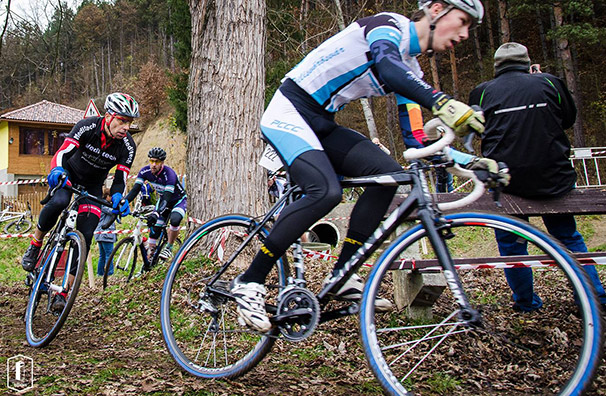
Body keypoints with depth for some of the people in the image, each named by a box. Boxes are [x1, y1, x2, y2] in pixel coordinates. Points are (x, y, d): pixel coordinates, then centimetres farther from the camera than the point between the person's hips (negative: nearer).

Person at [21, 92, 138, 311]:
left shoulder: (128, 146, -23)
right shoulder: (87, 126, -27)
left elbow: (120, 180, -20)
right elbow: (62, 153, -32)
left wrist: (117, 198, -40)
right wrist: (57, 170, -53)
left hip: (92, 184, 2)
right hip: (69, 172, -1)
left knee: (85, 237, -12)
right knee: (58, 202, -36)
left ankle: (62, 292, -2)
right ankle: (35, 244, -6)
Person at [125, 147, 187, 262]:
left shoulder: (169, 174, -34)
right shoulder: (145, 171, -17)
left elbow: (167, 199, -41)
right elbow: (135, 189, -20)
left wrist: (156, 214, -57)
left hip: (178, 201, -5)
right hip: (163, 199, 5)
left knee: (175, 220, -33)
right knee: (155, 229, -7)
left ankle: (168, 248, -10)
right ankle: (149, 258, 6)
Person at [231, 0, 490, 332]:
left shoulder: (411, 70, 13)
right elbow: (385, 65, -35)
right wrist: (442, 102, -49)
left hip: (320, 124, 8)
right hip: (288, 113, -8)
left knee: (389, 172, -10)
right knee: (325, 191, -29)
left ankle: (341, 277, -3)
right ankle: (248, 283, -15)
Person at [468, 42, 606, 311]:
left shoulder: (482, 92, 2)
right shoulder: (549, 82, 5)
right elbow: (569, 118, 19)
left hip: (506, 181, -1)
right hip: (554, 179, 2)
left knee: (510, 241, 20)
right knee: (568, 236, 23)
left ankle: (526, 301, 28)